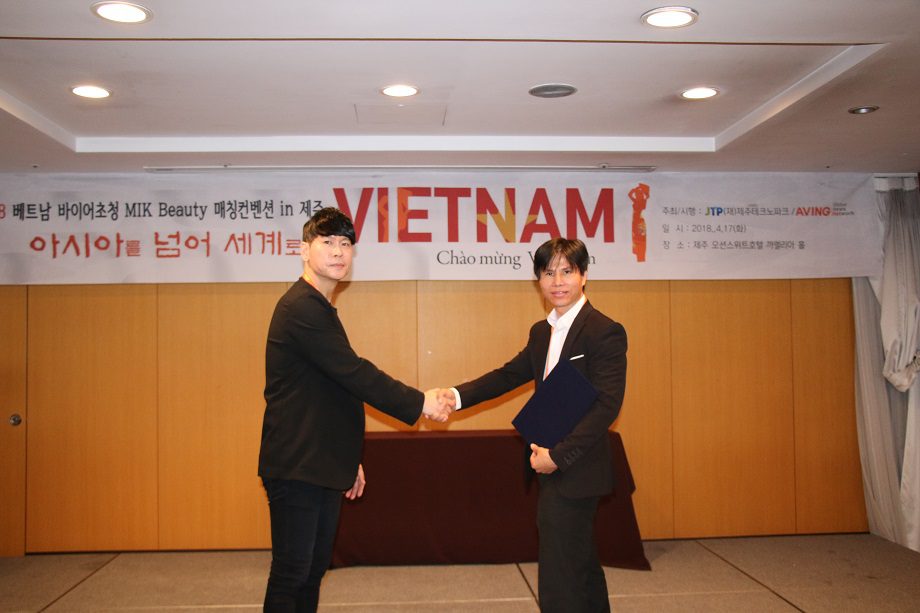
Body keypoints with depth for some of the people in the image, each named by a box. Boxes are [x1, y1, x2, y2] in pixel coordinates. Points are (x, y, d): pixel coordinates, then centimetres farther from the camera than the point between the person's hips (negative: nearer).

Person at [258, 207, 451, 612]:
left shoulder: (318, 307, 15)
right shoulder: (302, 307, -17)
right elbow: (355, 374, -21)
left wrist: (348, 458, 21)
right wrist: (419, 403, -13)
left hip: (320, 468, 10)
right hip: (297, 468, -10)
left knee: (313, 569, 16)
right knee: (291, 575, 0)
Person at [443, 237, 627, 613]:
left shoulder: (604, 332, -16)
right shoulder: (541, 332, 10)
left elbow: (606, 406, -21)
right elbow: (510, 374, 10)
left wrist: (558, 455, -22)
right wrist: (459, 395, -4)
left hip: (575, 472, -9)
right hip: (554, 469, 9)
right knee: (580, 565, 24)